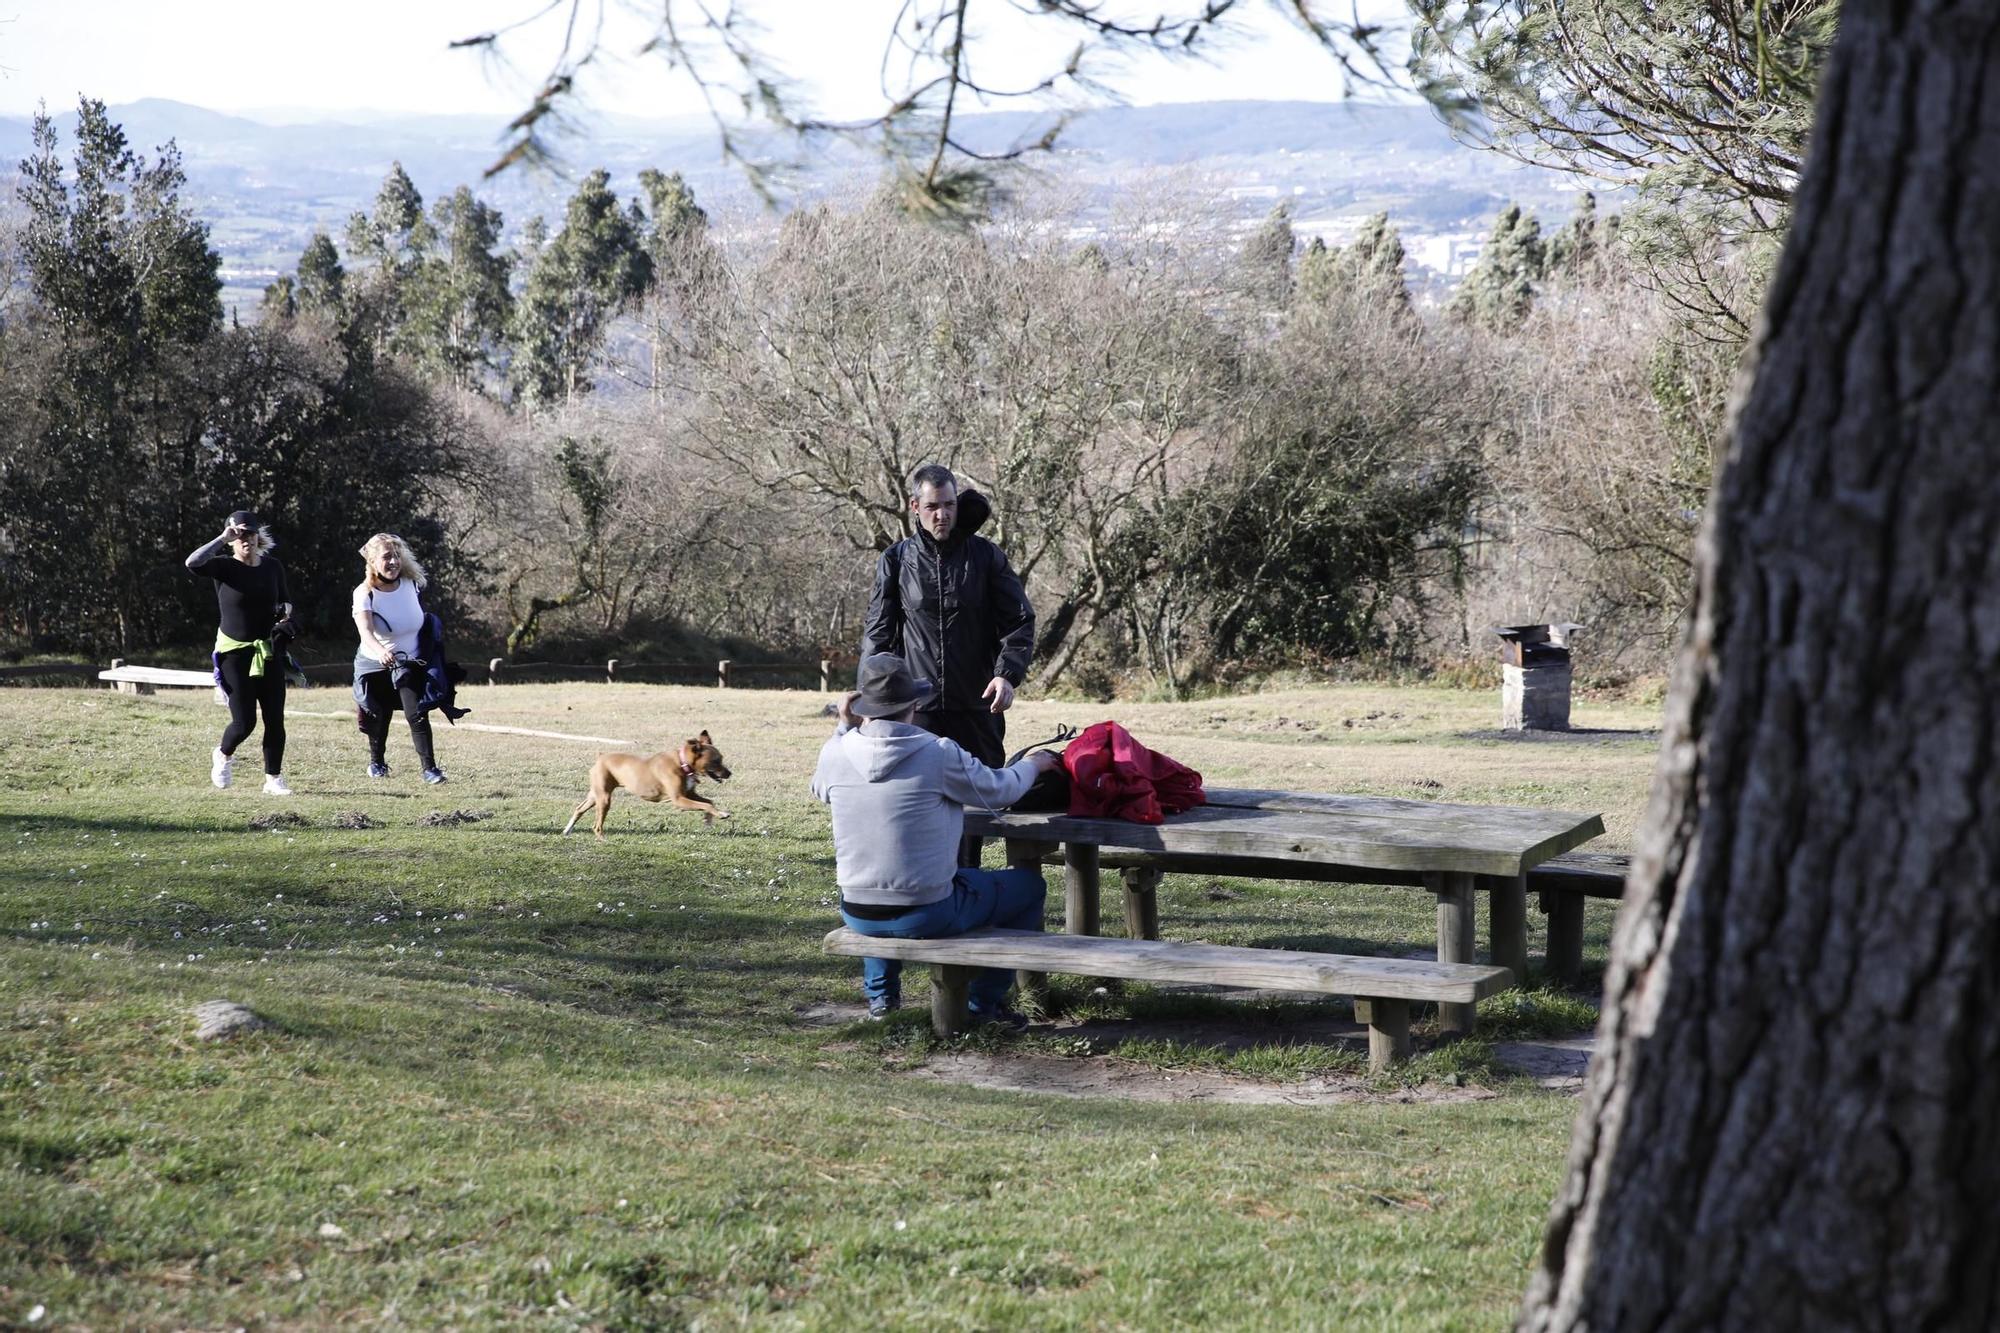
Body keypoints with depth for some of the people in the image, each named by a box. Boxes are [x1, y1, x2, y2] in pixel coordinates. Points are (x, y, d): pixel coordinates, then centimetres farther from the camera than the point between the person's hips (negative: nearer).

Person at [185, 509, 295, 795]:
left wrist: (286, 612, -4)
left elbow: (285, 599, 18)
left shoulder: (272, 566, 3)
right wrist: (221, 539, -26)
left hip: (269, 651, 4)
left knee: (275, 720, -1)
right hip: (235, 652, -4)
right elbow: (192, 563, -29)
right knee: (244, 721, -5)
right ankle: (223, 755, 27)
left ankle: (273, 779, 10)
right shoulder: (225, 567, -9)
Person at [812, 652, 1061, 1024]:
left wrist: (844, 729, 19)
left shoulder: (835, 753, -6)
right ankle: (985, 1000, 22)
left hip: (858, 917, 5)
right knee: (1029, 884, 16)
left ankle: (880, 993, 40)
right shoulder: (940, 754, -17)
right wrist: (1032, 765, 19)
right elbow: (999, 790, 0)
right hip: (928, 916, -5)